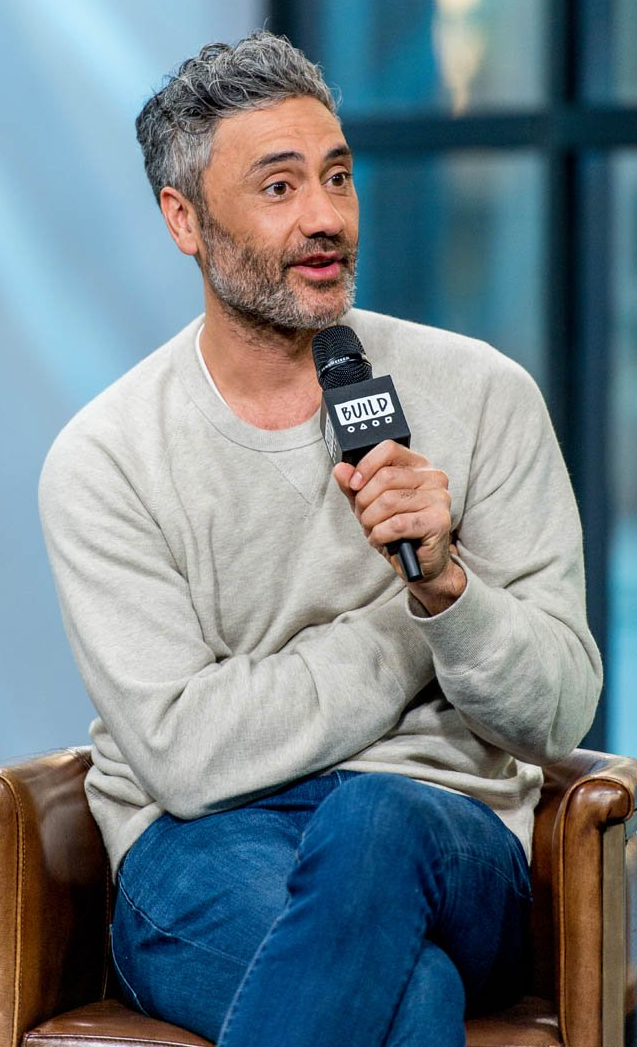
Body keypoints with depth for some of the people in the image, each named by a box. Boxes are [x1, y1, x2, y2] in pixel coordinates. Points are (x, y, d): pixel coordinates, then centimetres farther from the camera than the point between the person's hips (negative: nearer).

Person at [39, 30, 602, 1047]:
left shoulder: (481, 397, 3)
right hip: (203, 846, -2)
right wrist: (415, 622, -6)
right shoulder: (103, 458, -1)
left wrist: (444, 582, -19)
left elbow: (557, 715, 0)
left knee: (374, 817, -37)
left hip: (454, 852, 2)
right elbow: (184, 751, -10)